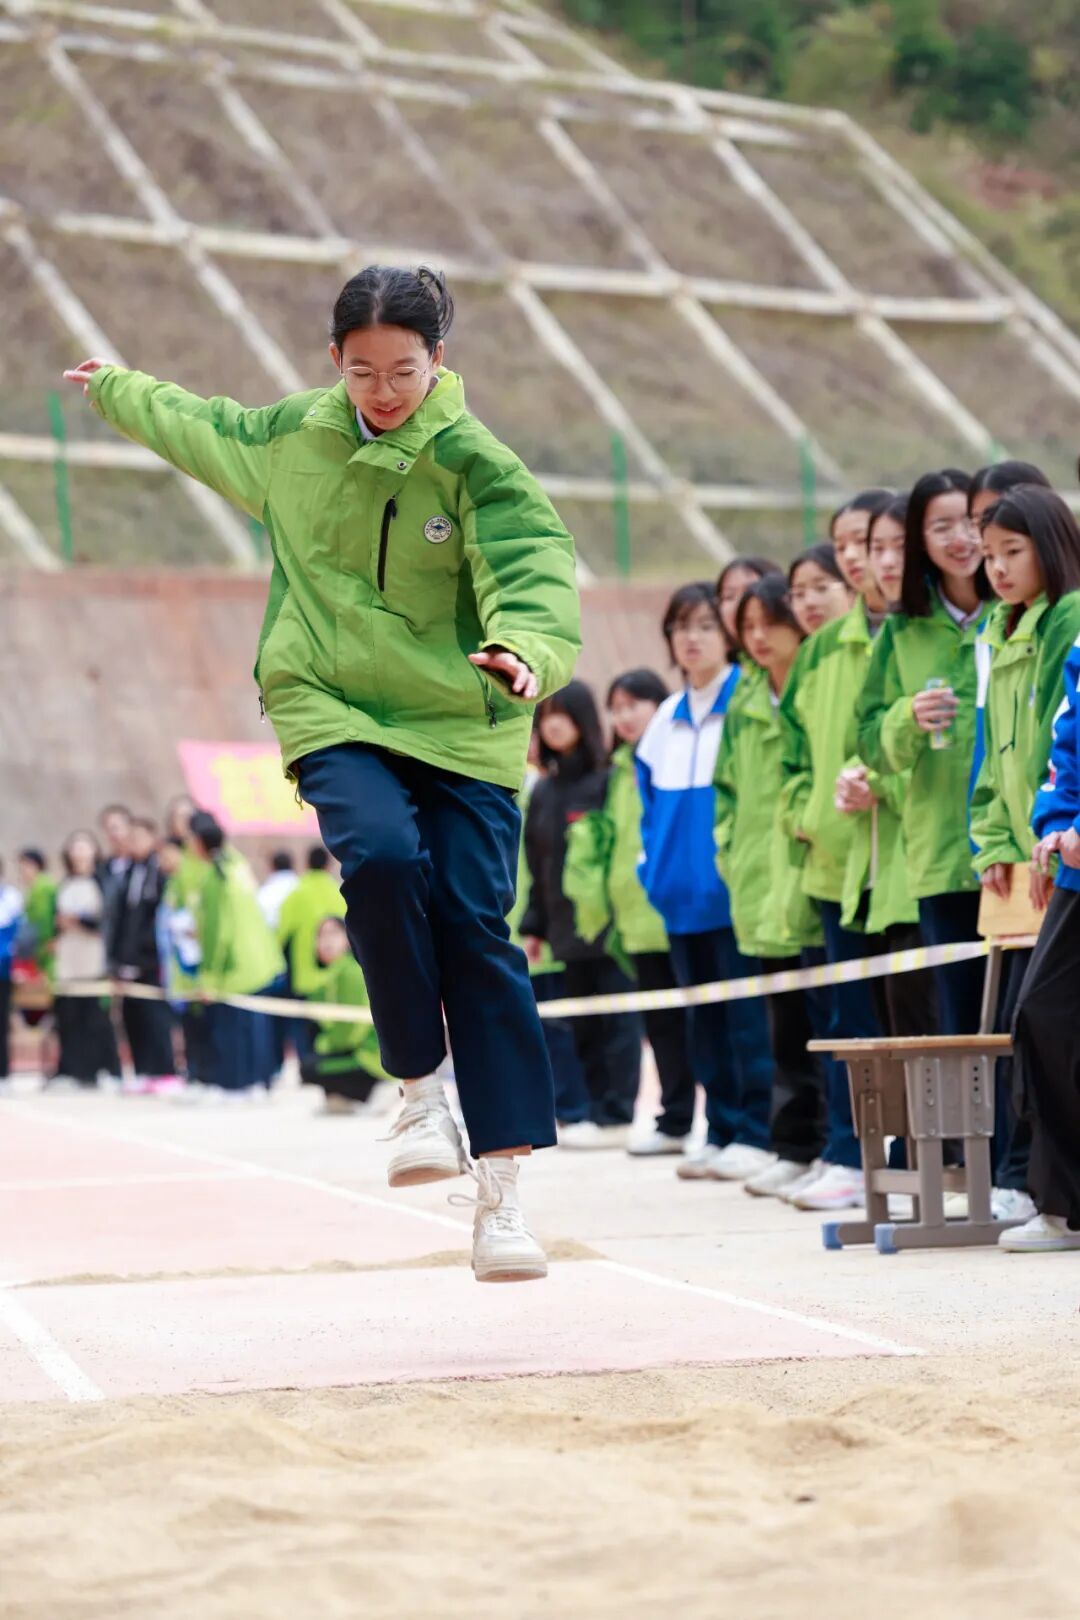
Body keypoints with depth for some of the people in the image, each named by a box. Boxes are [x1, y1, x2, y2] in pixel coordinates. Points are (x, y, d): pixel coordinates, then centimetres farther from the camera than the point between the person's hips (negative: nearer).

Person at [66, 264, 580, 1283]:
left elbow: (534, 565, -25)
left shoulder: (477, 464, -8)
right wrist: (115, 389, 43)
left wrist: (528, 644, -46)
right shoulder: (290, 437, 5)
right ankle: (421, 1094, -11)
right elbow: (197, 426, 27)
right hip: (332, 711, 2)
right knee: (382, 859, -29)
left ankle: (500, 1197, -6)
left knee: (475, 930, -9)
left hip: (463, 725, -2)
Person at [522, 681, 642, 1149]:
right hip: (567, 925, 7)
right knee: (582, 1025, 8)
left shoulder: (610, 779, -6)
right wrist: (533, 926, 15)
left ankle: (614, 1116, -2)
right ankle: (594, 1110, 12)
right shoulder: (544, 791, 15)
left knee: (616, 1020, -4)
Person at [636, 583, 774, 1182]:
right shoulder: (666, 719, 15)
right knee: (705, 1018, 10)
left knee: (746, 1014, -6)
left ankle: (757, 1133, -2)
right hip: (682, 895, 7)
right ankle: (721, 1131, 16)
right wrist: (652, 864, 10)